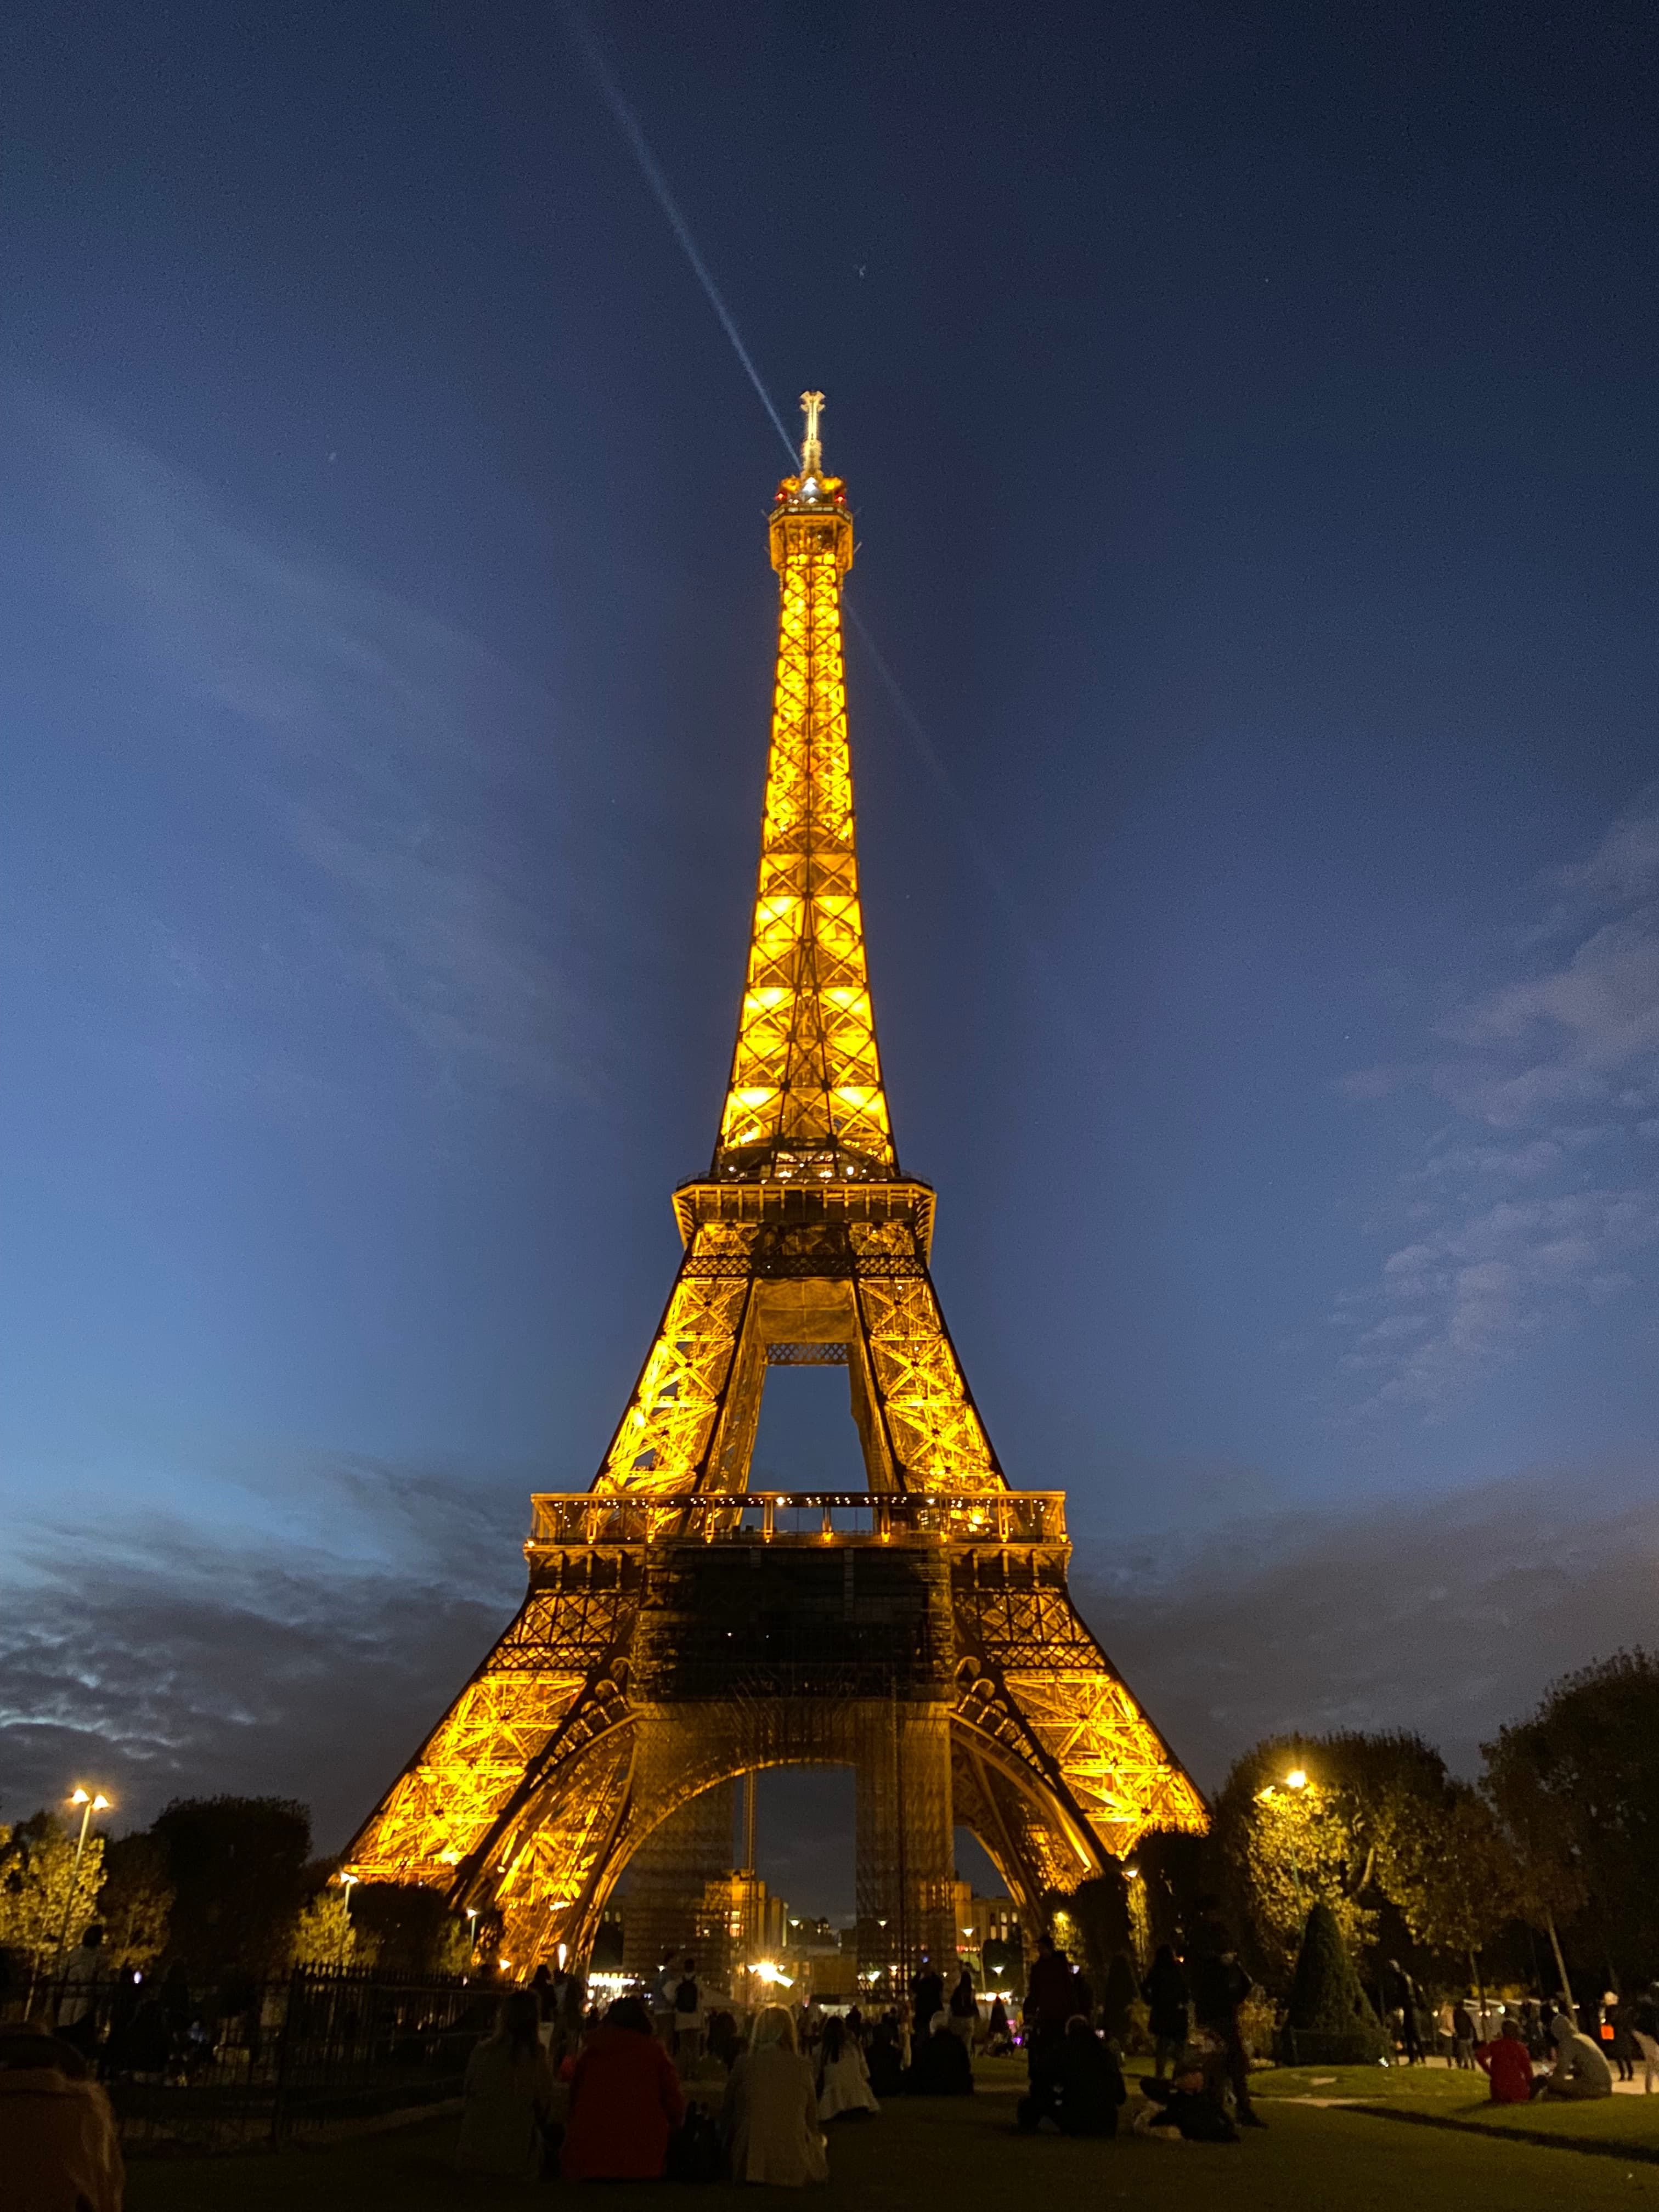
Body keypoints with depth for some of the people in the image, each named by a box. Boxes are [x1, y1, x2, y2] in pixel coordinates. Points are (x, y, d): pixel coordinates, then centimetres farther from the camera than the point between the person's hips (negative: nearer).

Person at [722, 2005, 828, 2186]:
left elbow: (727, 2112, 6)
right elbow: (812, 2120, 5)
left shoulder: (744, 2064, -5)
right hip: (793, 2167, -1)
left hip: (749, 2165, 1)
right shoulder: (801, 2067, -5)